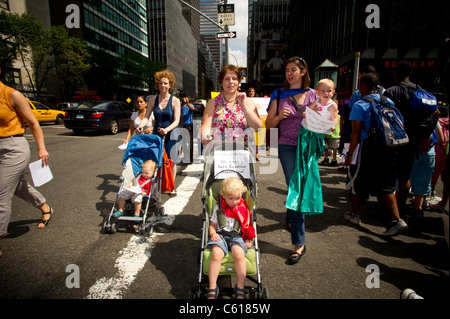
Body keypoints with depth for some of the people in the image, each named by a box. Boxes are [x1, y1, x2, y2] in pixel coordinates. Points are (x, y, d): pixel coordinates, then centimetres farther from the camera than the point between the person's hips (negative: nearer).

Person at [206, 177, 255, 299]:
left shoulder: (243, 209, 11)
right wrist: (213, 234, -6)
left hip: (237, 236, 0)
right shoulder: (218, 208, 11)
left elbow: (248, 227, 17)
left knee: (239, 254, -33)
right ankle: (212, 288, -17)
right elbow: (212, 225, 15)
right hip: (220, 235, 0)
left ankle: (240, 288, -16)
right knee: (216, 254, -32)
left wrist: (249, 240, 2)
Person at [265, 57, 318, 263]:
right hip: (288, 147, -2)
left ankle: (291, 218, 40)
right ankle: (299, 243, 4)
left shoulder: (312, 95, 8)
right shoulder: (279, 95, 6)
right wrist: (279, 117, -13)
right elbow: (268, 124, 6)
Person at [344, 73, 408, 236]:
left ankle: (354, 215, 26)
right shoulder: (389, 102, 8)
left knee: (357, 180, 12)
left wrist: (350, 153, -7)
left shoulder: (360, 105, -8)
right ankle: (397, 220, 6)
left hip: (367, 147, -5)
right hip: (388, 148, 5)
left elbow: (356, 132, -12)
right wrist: (391, 145, 19)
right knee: (386, 183, 13)